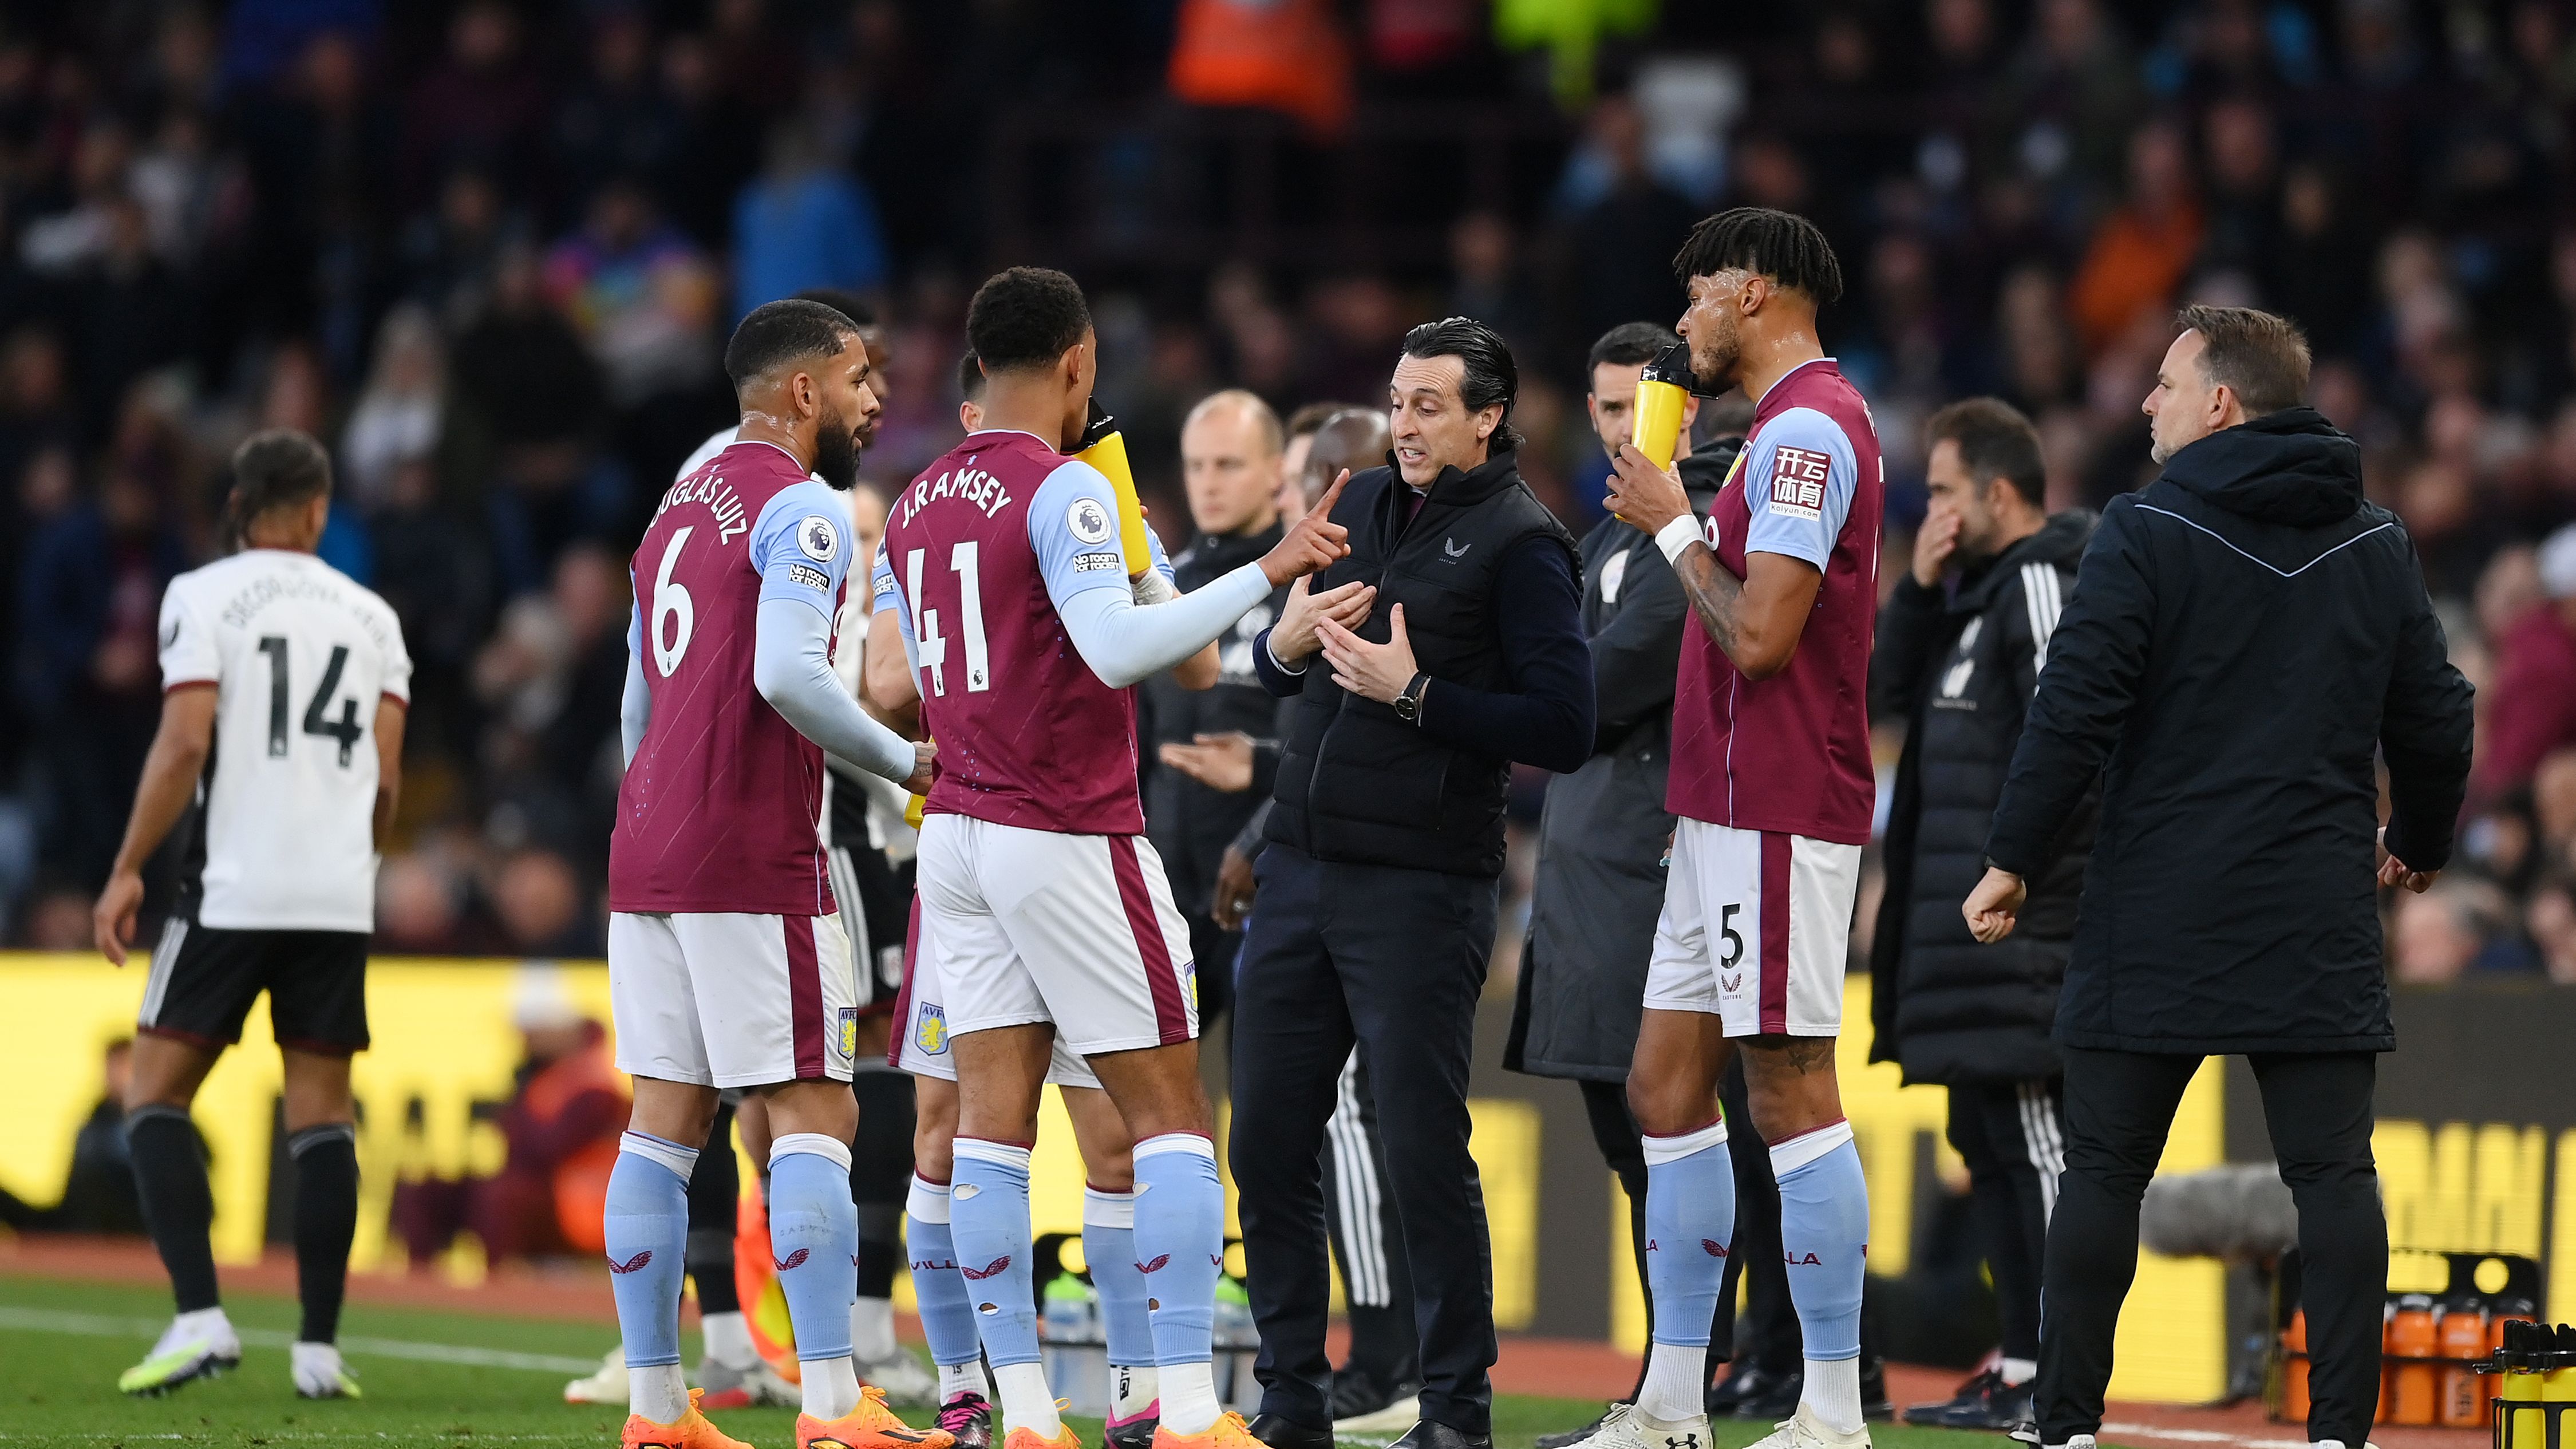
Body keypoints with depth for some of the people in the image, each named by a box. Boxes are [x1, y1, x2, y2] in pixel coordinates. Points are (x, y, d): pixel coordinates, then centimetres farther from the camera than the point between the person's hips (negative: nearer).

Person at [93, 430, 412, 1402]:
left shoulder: (202, 598, 0)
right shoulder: (371, 616, 11)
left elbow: (185, 744, -10)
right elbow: (385, 779, 8)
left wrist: (128, 869, -5)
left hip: (231, 885, -3)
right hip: (338, 899, 4)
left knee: (156, 1097, 3)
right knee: (321, 1114, 7)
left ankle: (200, 1316, -12)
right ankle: (319, 1348, 2)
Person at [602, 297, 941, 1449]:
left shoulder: (680, 510, 19)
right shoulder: (800, 508, -9)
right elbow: (789, 676, -22)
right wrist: (906, 762, -10)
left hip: (648, 850, 9)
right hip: (753, 858, -9)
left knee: (666, 1117, 8)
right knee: (813, 1114, -7)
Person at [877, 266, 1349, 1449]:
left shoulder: (916, 508, 11)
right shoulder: (1063, 490, -12)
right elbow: (1117, 648, -24)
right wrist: (1266, 573, -23)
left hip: (957, 832, 7)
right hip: (1070, 839, -7)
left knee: (992, 1120, 3)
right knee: (1170, 1116, -2)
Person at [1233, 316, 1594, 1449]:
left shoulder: (1518, 544, -5)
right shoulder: (1360, 508, 15)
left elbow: (1563, 729, -12)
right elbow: (1274, 671, 24)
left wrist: (1415, 694, -16)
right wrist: (1288, 641, 1)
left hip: (1420, 889, -7)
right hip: (1301, 874, 7)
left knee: (1425, 1153, -5)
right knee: (1268, 1143, 7)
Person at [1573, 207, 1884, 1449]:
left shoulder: (1807, 429, -14)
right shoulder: (1787, 428, 19)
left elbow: (1760, 634, -20)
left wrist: (1675, 528, -9)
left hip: (1777, 819, -11)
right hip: (1730, 814, 11)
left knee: (1789, 1090, -9)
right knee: (1666, 1082, 11)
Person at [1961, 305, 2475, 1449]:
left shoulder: (2148, 531, -6)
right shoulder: (2376, 546, 9)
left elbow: (2075, 707, -12)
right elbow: (2435, 719, 15)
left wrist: (2013, 860, -5)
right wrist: (2420, 841, 32)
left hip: (2158, 916, -3)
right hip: (2319, 923, 3)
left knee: (2104, 1172, 4)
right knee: (2334, 1173, 2)